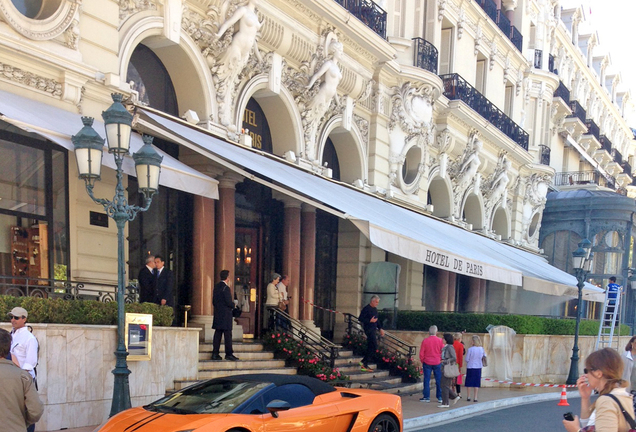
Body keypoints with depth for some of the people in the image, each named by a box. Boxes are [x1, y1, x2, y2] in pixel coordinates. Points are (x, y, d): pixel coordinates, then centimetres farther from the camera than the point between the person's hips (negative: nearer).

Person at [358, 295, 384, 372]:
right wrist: (370, 321, -21)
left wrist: (380, 329, 19)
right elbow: (360, 319, -14)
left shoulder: (375, 309, 17)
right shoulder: (366, 309, -10)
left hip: (373, 330, 9)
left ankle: (364, 363, 15)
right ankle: (364, 364, -10)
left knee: (370, 347, 9)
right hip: (369, 329, -9)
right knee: (374, 347, -13)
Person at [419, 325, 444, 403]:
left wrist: (422, 361, 12)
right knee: (439, 380, 7)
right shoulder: (440, 340, -6)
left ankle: (426, 397, 7)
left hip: (427, 362, 0)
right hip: (437, 363, 0)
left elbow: (421, 353, -2)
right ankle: (440, 397, 9)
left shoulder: (425, 341, -6)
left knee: (427, 380, 5)